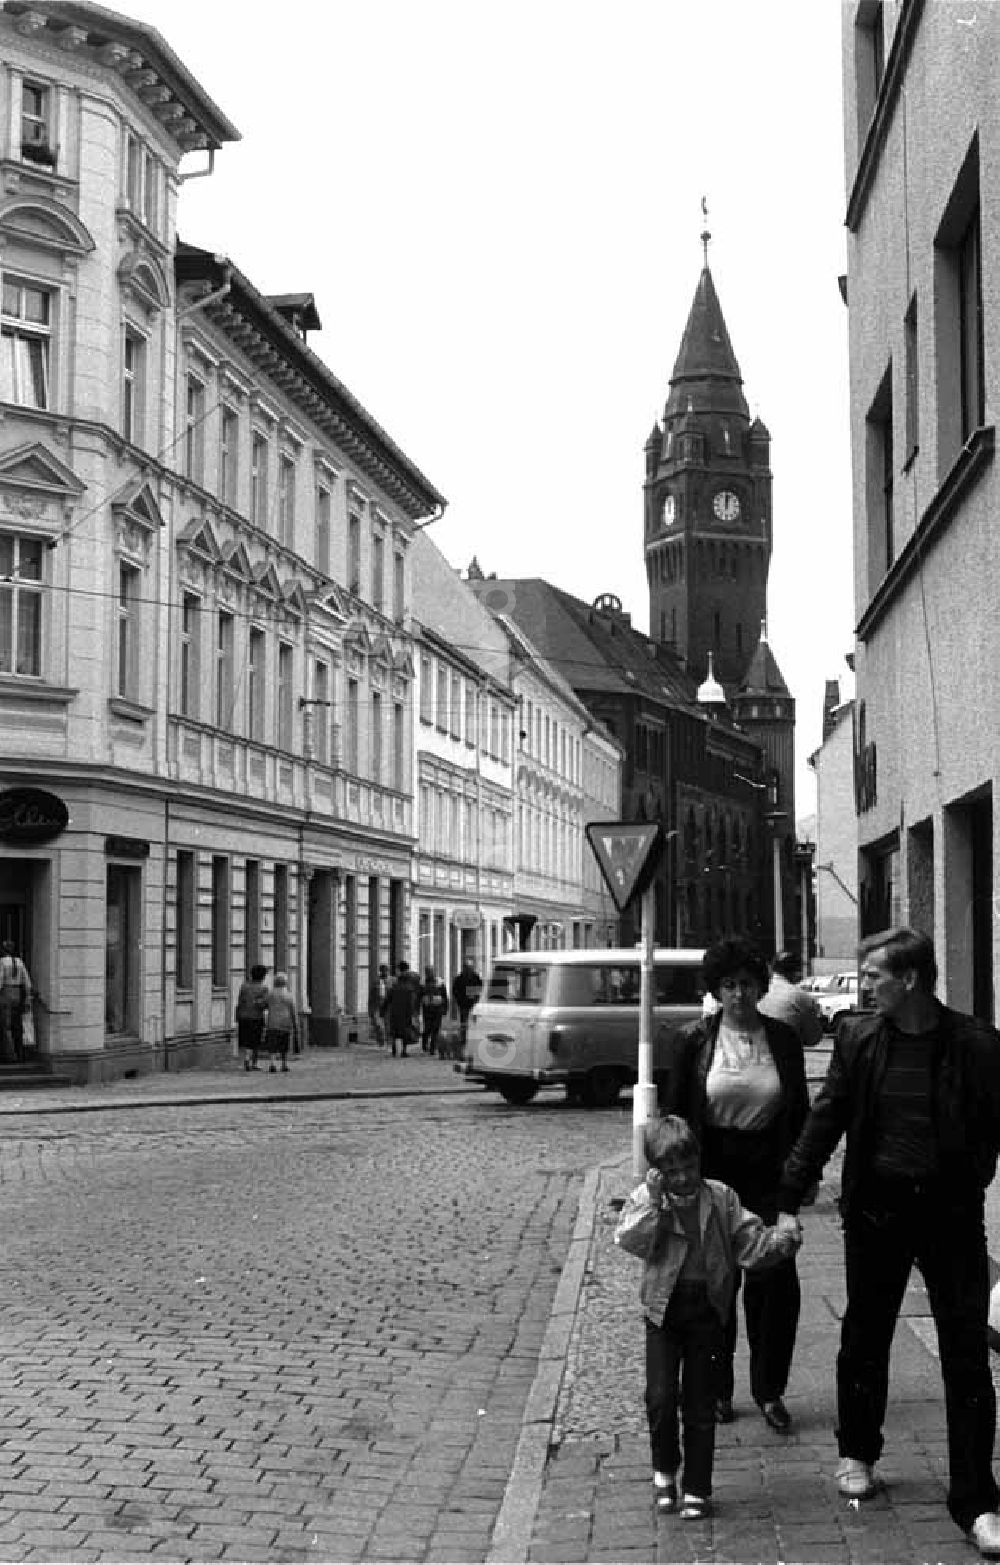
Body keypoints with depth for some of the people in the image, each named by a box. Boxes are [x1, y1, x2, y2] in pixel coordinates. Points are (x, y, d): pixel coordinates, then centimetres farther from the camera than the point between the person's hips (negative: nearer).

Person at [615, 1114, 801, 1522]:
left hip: (708, 1309, 1)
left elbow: (749, 1240, -3)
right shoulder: (645, 1199, -2)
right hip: (664, 1308, -1)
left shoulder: (721, 1198, 1)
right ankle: (664, 1472, 21)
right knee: (660, 1397, -5)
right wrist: (652, 1201, -24)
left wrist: (783, 1241, -21)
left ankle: (696, 1489, 18)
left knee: (700, 1404, 6)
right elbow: (631, 1242, -17)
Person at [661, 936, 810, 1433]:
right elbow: (672, 1110, 2)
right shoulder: (692, 1040, -1)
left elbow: (800, 1111, 10)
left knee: (776, 1280, -5)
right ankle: (716, 1389, 21)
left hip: (768, 1173, 1)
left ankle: (769, 1390, 10)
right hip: (710, 1173, -1)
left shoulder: (783, 1039, 4)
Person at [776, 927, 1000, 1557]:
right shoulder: (859, 1039, -2)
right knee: (865, 1340, 15)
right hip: (876, 1209, 3)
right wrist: (789, 1203, -1)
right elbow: (825, 1121, 2)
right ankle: (858, 1454, 37)